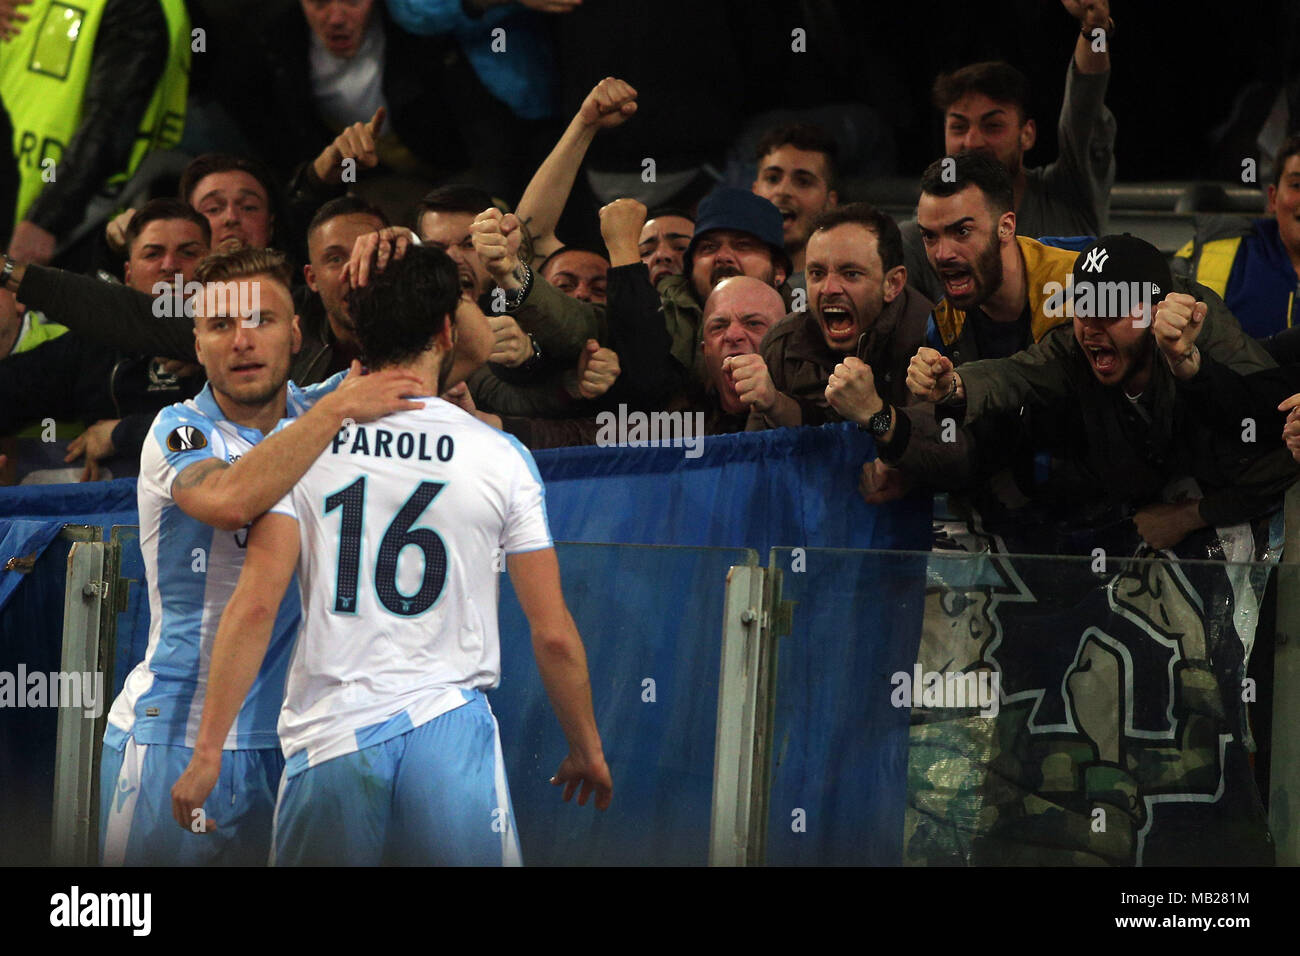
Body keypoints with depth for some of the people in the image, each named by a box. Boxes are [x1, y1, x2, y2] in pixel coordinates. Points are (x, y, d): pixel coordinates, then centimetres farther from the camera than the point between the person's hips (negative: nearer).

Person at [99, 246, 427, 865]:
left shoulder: (315, 412, 7)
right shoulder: (179, 431, -5)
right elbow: (231, 500, -29)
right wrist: (341, 409, -24)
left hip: (285, 738, 4)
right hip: (171, 736, -4)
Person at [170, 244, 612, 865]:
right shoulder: (501, 458, 2)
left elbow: (254, 606, -5)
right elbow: (553, 634, 4)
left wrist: (207, 751, -3)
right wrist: (588, 750, 18)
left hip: (329, 738, 1)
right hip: (451, 729, -1)